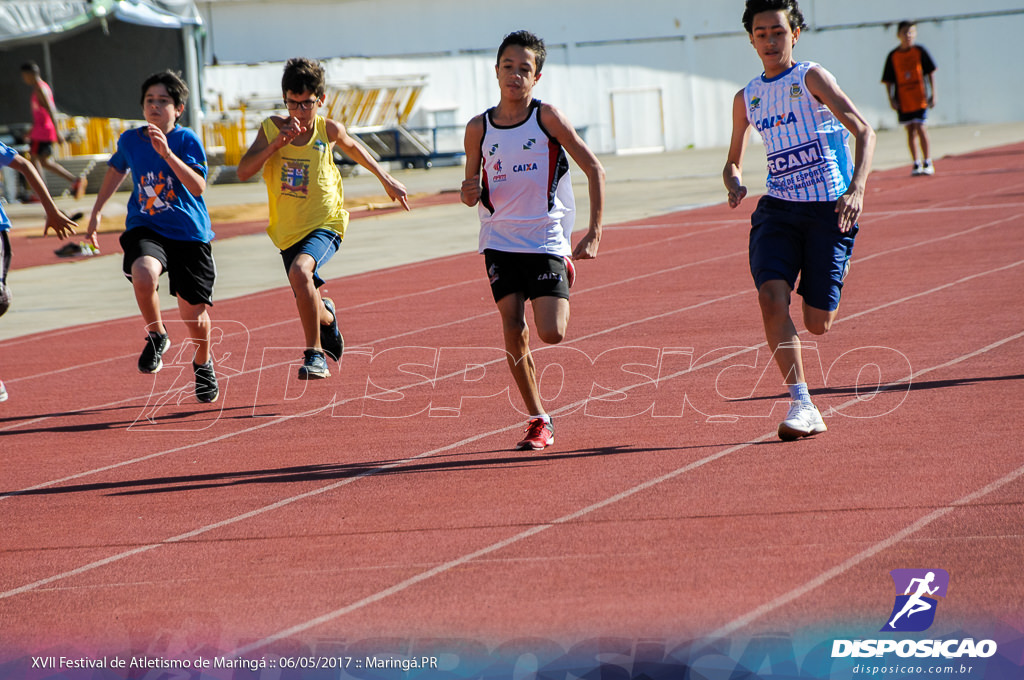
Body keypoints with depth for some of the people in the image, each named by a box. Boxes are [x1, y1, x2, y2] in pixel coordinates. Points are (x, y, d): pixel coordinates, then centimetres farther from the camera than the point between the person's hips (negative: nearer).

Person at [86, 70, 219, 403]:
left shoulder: (186, 139, -9)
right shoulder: (130, 140, 3)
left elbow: (198, 186, -23)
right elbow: (116, 169, 25)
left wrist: (166, 152, -32)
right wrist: (96, 211, 27)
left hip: (189, 233, -2)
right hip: (145, 228, 2)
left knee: (194, 314, 4)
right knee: (144, 275, -33)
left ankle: (203, 364, 37)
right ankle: (156, 336, -5)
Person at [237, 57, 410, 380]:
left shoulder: (329, 130, -8)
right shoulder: (272, 128, -8)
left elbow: (353, 147, 15)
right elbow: (243, 171, -17)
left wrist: (386, 178, 22)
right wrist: (278, 142, -27)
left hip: (325, 223, -3)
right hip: (288, 230, 3)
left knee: (300, 271, -33)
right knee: (308, 305, 11)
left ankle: (315, 353, -20)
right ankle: (327, 317, 51)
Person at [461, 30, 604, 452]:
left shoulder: (547, 118, -6)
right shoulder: (479, 128, 2)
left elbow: (594, 169, -4)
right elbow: (471, 193, 12)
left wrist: (594, 232, -11)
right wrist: (471, 192, -14)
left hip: (546, 240, -2)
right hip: (501, 242, 3)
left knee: (551, 334, -13)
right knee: (513, 332, -5)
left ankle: (566, 273, 21)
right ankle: (539, 421, 9)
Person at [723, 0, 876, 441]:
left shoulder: (811, 78, -4)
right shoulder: (746, 99, 12)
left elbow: (864, 132, -11)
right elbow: (733, 160, 24)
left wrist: (857, 189, -26)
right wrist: (734, 183, -1)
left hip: (830, 209, -3)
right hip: (777, 207, 4)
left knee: (818, 323, -3)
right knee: (771, 298, -21)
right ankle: (801, 405, -16)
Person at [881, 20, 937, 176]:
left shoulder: (920, 51, 0)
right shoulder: (893, 56, 4)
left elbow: (930, 73, 4)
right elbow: (888, 80, 7)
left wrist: (933, 94, 0)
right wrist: (891, 99, -2)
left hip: (920, 97, -2)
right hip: (902, 100, 2)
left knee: (921, 128, -7)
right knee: (910, 131, 7)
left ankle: (928, 163, 2)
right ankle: (916, 164, 14)